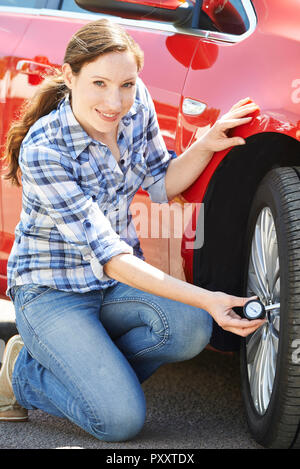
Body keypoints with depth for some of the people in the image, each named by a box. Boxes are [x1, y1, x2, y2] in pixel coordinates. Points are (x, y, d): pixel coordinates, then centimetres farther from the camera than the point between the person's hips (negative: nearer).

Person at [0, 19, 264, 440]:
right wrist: (206, 299, -35)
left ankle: (89, 371, -1)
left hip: (118, 282, 6)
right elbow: (108, 255, -28)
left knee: (190, 328, -26)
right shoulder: (42, 151, -26)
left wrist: (205, 146, -14)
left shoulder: (137, 104, -8)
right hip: (52, 290, -6)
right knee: (122, 420, -22)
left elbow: (162, 185, 7)